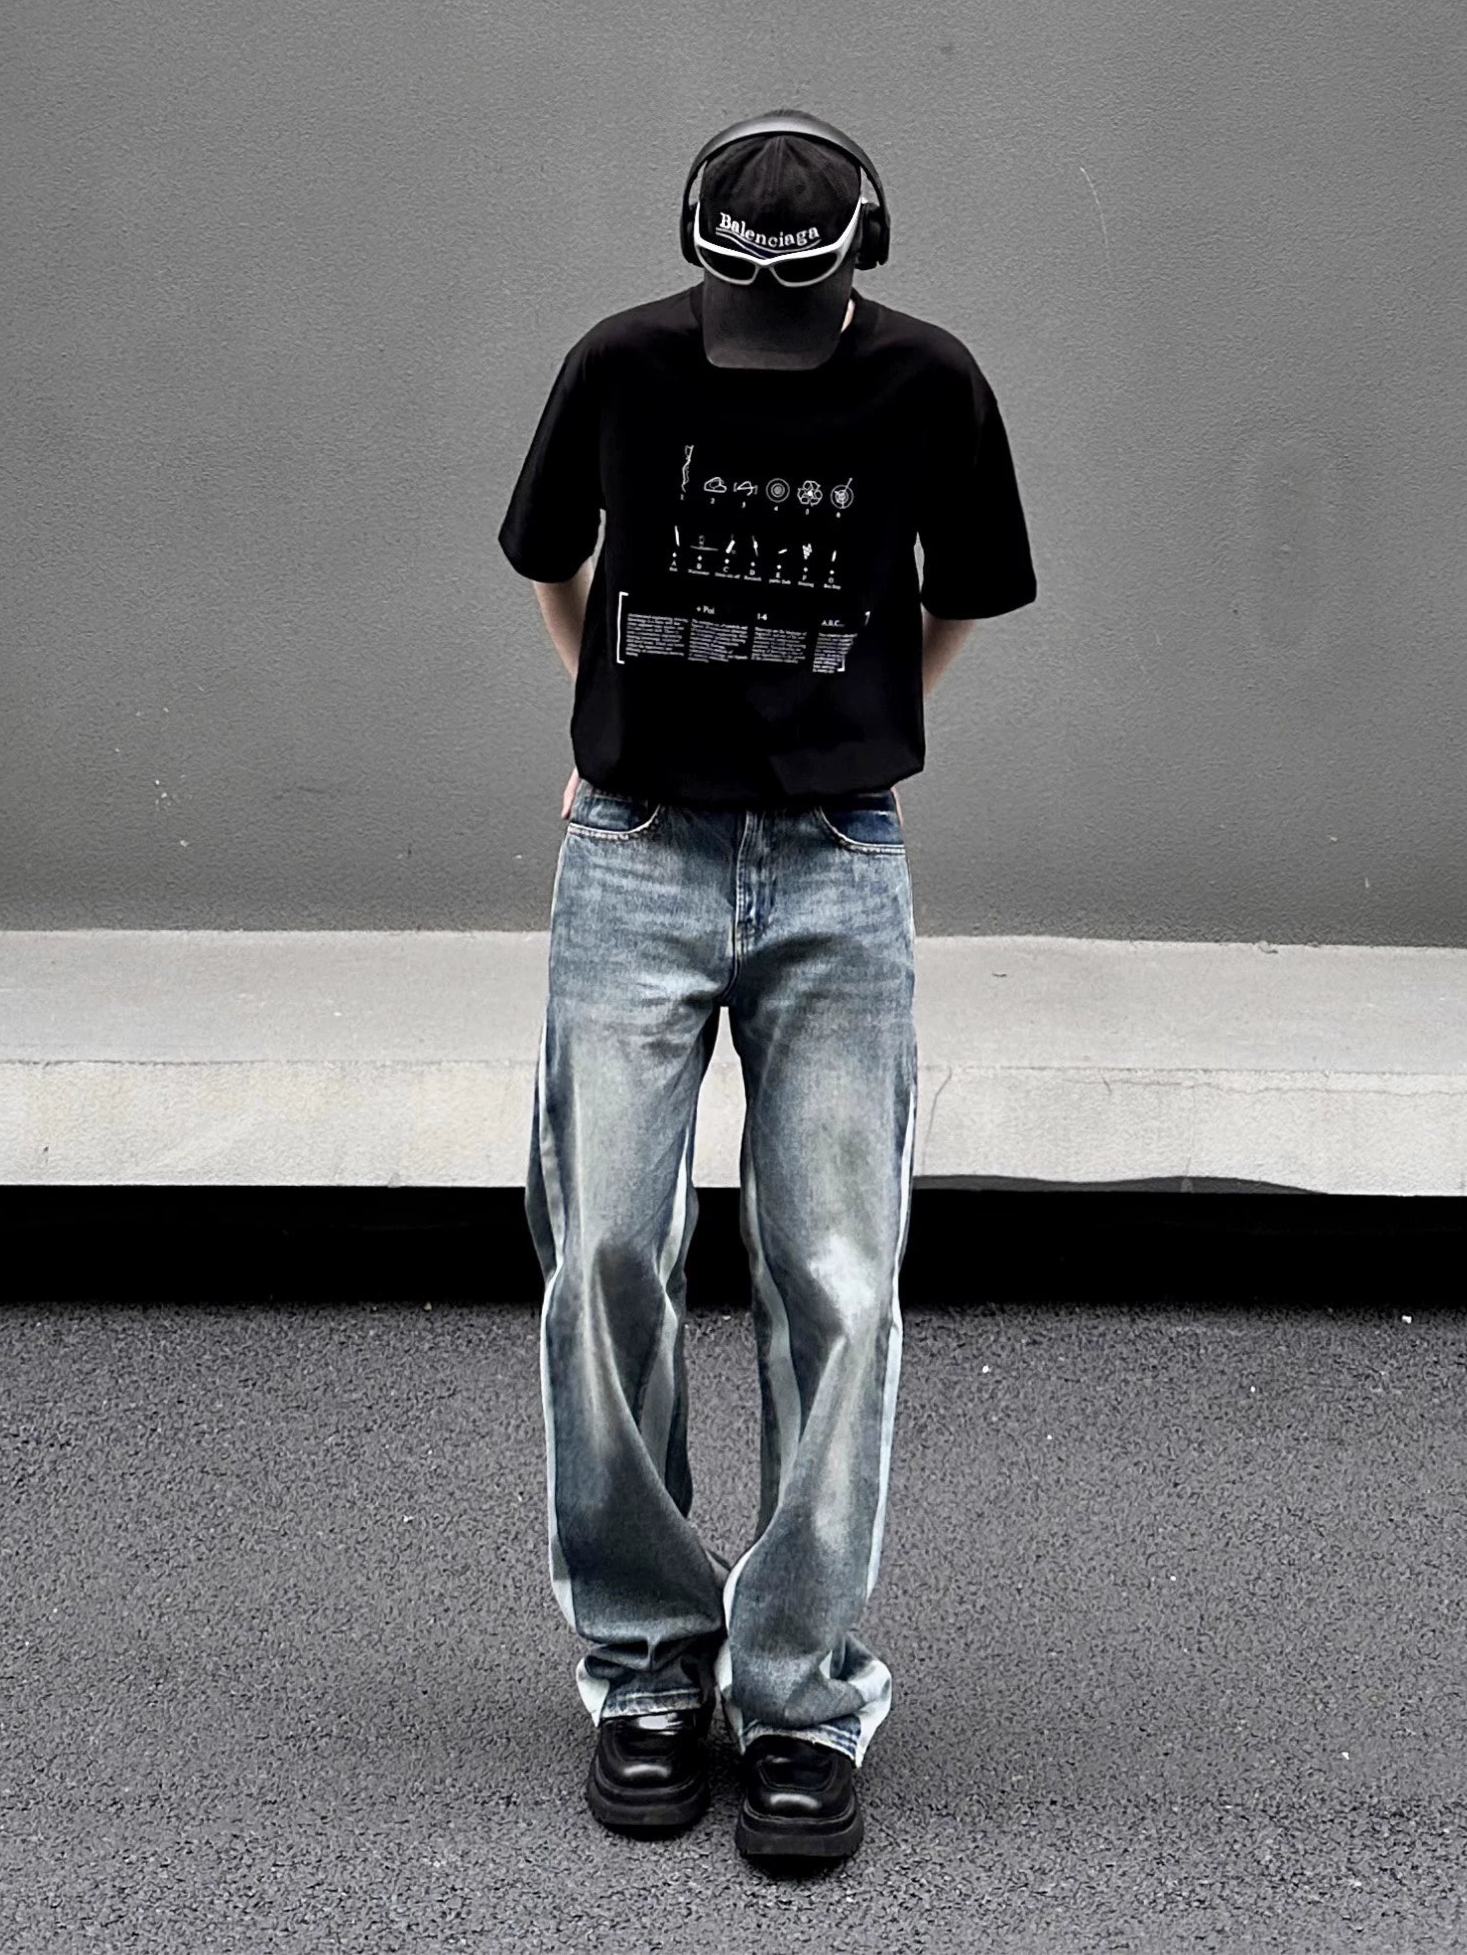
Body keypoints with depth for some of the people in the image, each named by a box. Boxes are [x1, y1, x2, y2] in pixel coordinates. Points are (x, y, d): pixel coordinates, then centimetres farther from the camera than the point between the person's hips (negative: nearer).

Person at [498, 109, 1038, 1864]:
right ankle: (642, 1663, 10)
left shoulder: (927, 383, -2)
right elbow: (548, 562, 16)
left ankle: (800, 1695, 5)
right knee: (606, 1265, -6)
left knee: (837, 1287, -6)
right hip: (633, 866, 1)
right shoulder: (623, 363, -2)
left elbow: (966, 600, 15)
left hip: (838, 879, 0)